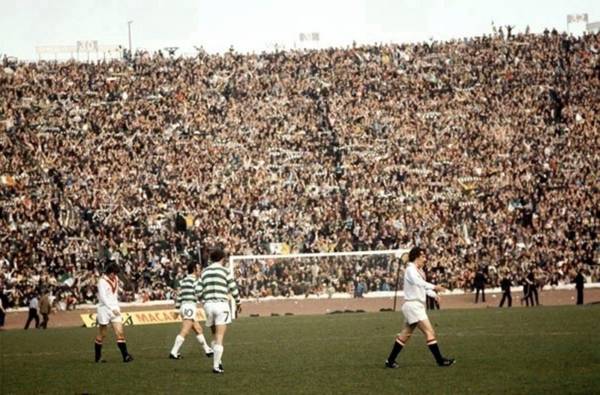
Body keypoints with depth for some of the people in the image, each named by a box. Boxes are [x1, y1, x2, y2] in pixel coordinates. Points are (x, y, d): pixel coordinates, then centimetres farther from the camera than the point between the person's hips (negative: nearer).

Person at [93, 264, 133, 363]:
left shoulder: (115, 280, 10)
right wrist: (112, 308, -26)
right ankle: (98, 357, 17)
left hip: (114, 309, 6)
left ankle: (125, 356, -13)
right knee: (102, 334, 5)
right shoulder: (102, 281, -12)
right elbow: (103, 297, -20)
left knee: (120, 333, -6)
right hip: (104, 310, -6)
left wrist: (116, 308, 16)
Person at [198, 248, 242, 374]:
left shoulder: (205, 272, 10)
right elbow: (233, 289, -2)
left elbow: (199, 292, 6)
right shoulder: (225, 271, -3)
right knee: (219, 337, -5)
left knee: (215, 336, 19)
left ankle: (218, 361, 17)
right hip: (221, 304, -4)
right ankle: (216, 366, -10)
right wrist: (238, 303, 15)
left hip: (208, 305, 4)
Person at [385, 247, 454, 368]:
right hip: (413, 305, -10)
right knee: (429, 331, -11)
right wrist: (434, 287, -44)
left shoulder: (419, 271, 16)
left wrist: (433, 294, 7)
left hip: (418, 306, 10)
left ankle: (390, 360, 18)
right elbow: (417, 282, -33)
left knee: (405, 334, 13)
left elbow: (422, 286, 25)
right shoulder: (411, 269, -14)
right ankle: (440, 360, -9)